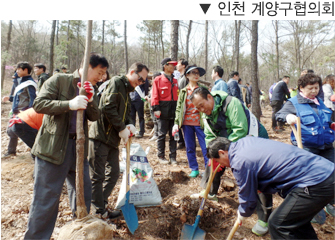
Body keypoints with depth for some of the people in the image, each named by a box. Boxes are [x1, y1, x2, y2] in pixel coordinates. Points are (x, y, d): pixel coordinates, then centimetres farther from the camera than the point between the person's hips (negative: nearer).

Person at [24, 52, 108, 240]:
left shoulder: (92, 90, 12)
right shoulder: (59, 80, -5)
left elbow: (95, 116, 2)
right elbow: (39, 104, -15)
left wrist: (90, 101, -17)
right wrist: (69, 104, -27)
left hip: (79, 147, 7)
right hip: (53, 147, -6)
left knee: (84, 194, 16)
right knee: (46, 198, -1)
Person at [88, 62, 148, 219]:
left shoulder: (127, 90, 18)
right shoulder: (116, 82, -11)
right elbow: (108, 107, -23)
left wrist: (130, 125, -2)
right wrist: (122, 129, -16)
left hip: (113, 139, 10)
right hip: (100, 136, -10)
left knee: (114, 173, 15)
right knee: (97, 177, 1)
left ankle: (101, 205, 29)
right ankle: (100, 212, 11)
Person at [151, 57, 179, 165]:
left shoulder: (174, 81, 15)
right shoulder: (158, 80, -1)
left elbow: (177, 95, 15)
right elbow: (155, 96, -5)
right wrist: (156, 109, -13)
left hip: (174, 111, 5)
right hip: (163, 111, -5)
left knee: (173, 135, 7)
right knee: (162, 134, 3)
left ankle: (173, 157, 16)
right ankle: (161, 156, 15)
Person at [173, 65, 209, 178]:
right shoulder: (183, 91, 10)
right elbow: (178, 108, 9)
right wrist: (176, 123, 0)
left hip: (200, 122, -2)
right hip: (187, 123, 2)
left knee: (205, 147, -3)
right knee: (190, 148, 8)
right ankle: (194, 169, 21)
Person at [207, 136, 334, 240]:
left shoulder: (240, 162, -18)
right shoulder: (245, 140, 9)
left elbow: (248, 198, -5)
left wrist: (242, 214, 17)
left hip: (315, 183, -10)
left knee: (278, 224, -2)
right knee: (297, 220, 26)